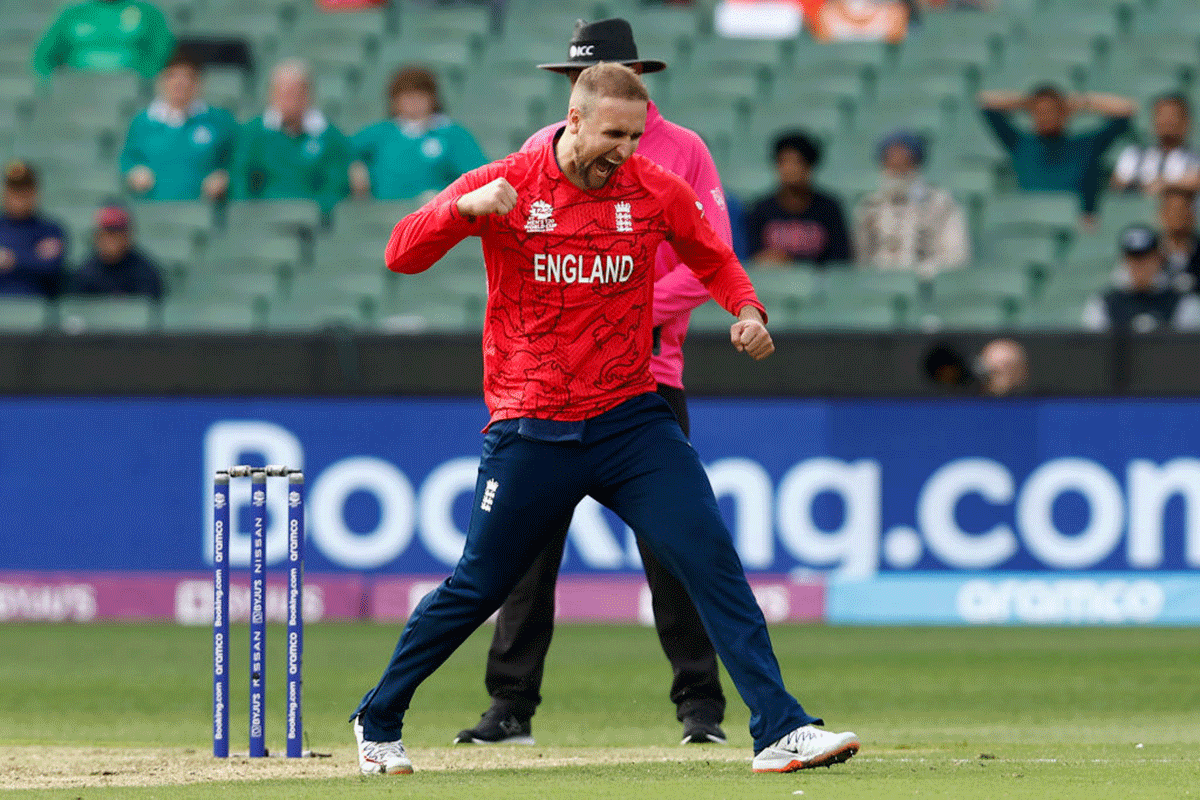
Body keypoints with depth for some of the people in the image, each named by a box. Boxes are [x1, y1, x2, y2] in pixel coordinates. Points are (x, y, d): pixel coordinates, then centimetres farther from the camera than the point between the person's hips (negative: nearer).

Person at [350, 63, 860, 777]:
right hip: (533, 434, -2)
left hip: (631, 418, 2)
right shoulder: (506, 185, -5)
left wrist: (748, 311, -4)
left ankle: (781, 730, -15)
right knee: (478, 588, 5)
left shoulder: (658, 192, 2)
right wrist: (465, 209, -28)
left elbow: (715, 261, 18)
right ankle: (377, 722, 25)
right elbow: (402, 255, -9)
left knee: (712, 558, -12)